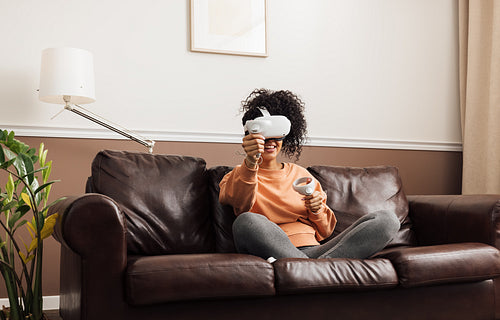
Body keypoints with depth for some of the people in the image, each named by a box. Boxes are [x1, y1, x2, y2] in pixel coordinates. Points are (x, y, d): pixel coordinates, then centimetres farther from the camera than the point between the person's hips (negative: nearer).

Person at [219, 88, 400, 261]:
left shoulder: (300, 174, 25)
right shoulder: (238, 176, 14)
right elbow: (239, 202, -13)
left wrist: (317, 210, 1)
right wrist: (250, 164, -32)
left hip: (314, 250, 4)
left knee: (387, 220, -13)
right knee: (246, 221, -37)